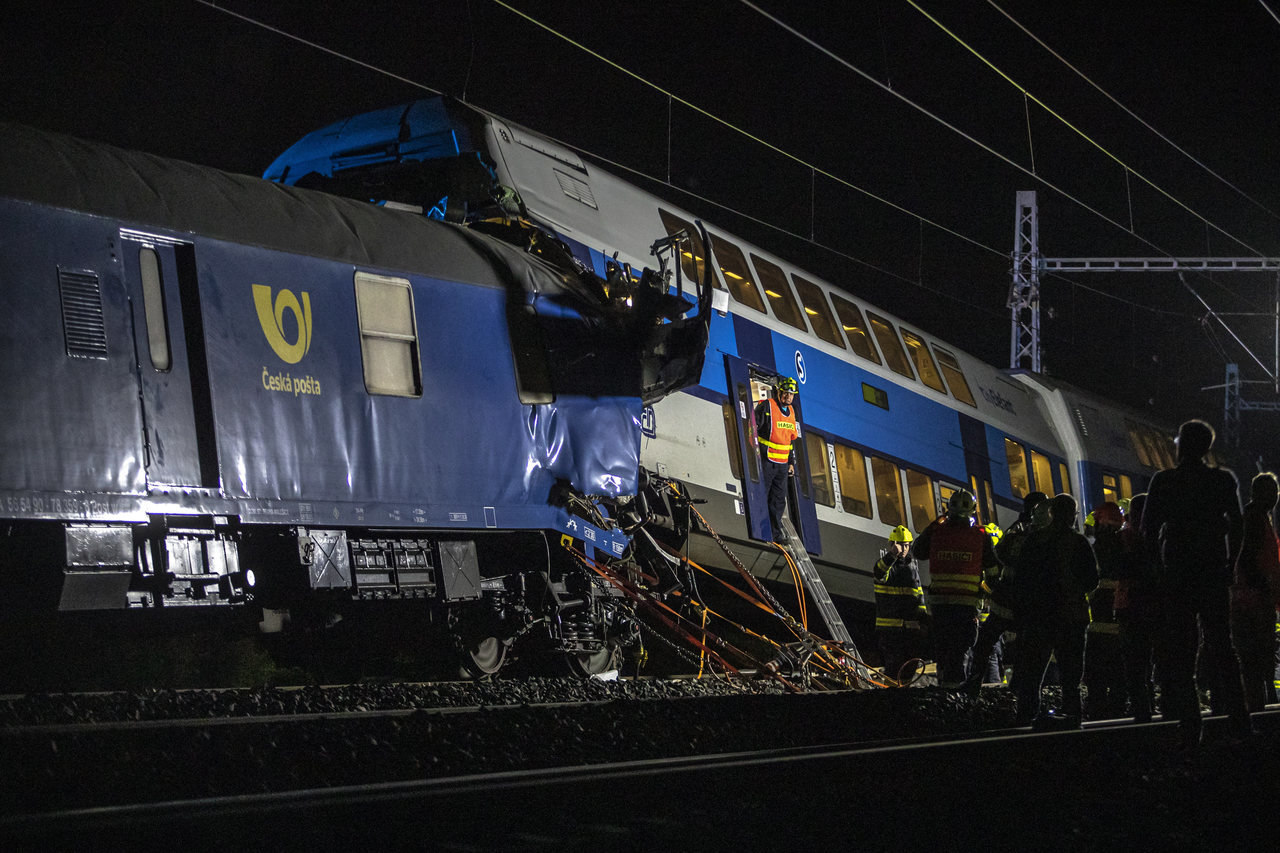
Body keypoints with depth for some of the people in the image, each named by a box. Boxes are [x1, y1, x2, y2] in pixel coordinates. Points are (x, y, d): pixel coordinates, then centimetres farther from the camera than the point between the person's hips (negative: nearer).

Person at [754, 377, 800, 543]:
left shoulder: (791, 412, 15)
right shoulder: (766, 407, -8)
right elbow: (752, 429, -10)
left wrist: (791, 462, 20)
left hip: (782, 463, 7)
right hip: (765, 461, -7)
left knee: (779, 500, 7)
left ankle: (775, 535, 13)